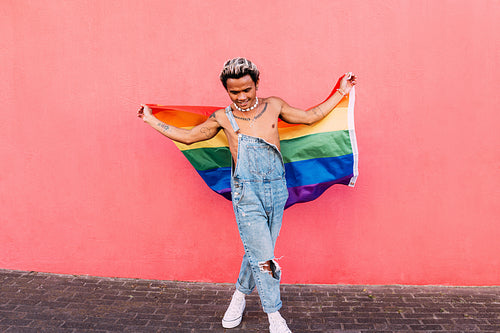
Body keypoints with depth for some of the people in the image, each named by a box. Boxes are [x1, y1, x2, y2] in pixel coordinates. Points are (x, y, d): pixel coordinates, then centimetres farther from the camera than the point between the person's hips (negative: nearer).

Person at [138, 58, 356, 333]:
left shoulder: (273, 106, 9)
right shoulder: (222, 118, 4)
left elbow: (310, 117, 18)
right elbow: (187, 137, 14)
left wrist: (340, 93, 21)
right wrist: (151, 120, 17)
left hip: (276, 189, 3)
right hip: (246, 192, -2)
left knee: (257, 251, 12)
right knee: (263, 257, -4)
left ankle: (240, 295, 37)